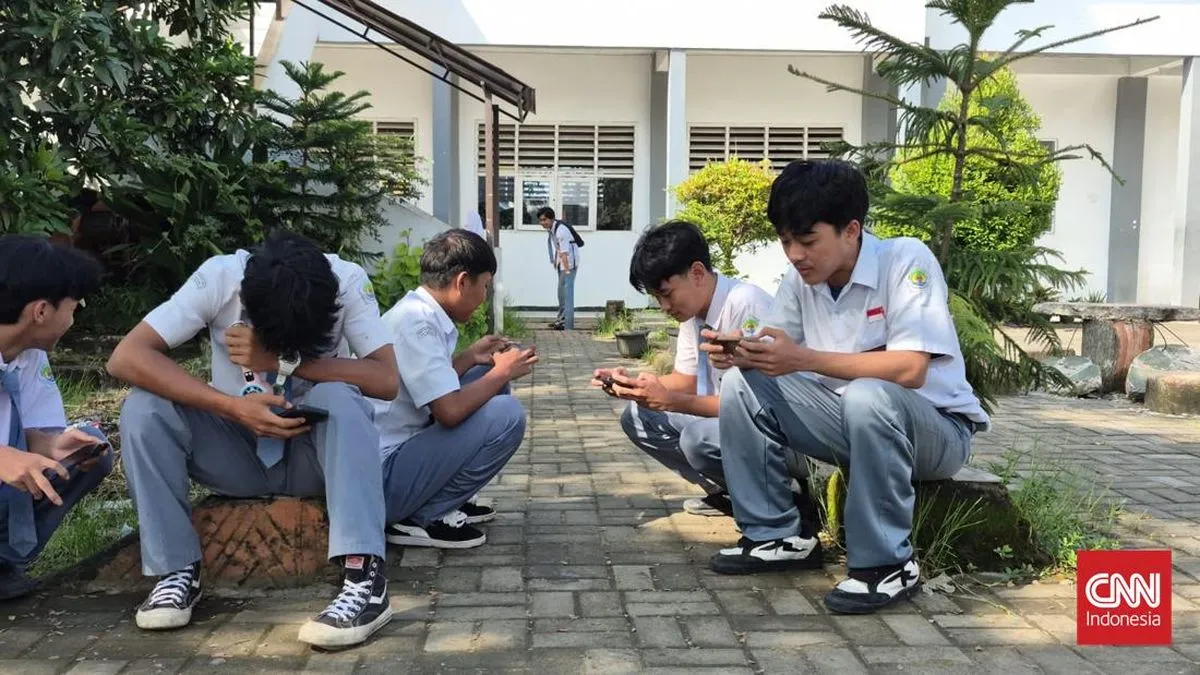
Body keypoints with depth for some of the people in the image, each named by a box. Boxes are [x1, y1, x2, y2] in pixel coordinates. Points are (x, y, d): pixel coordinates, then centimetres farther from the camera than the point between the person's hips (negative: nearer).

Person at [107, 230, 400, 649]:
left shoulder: (348, 282, -19)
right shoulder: (219, 277, -18)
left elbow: (386, 379, -27)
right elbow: (125, 358, -25)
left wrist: (283, 361, -31)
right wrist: (233, 408, -35)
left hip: (314, 452, -1)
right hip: (239, 451, 2)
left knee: (339, 399, -33)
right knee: (145, 407, -22)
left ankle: (365, 578, -38)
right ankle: (177, 570, -15)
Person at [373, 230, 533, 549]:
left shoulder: (416, 311, 7)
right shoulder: (417, 321, -21)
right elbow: (450, 411, -26)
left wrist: (471, 357, 13)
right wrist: (502, 371, -11)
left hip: (400, 446, 10)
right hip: (382, 477, -10)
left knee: (489, 380, 13)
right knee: (506, 414, -19)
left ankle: (446, 502, 14)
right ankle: (421, 518, -6)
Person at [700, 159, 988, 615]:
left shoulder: (906, 260, -22)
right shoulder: (801, 279, -4)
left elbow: (910, 370, -31)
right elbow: (777, 356, 0)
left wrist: (804, 359, -34)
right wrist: (741, 353, -23)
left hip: (936, 430, -6)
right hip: (853, 422, 6)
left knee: (866, 396, -39)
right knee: (742, 383, -10)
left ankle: (887, 564, -21)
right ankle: (777, 536, -1)